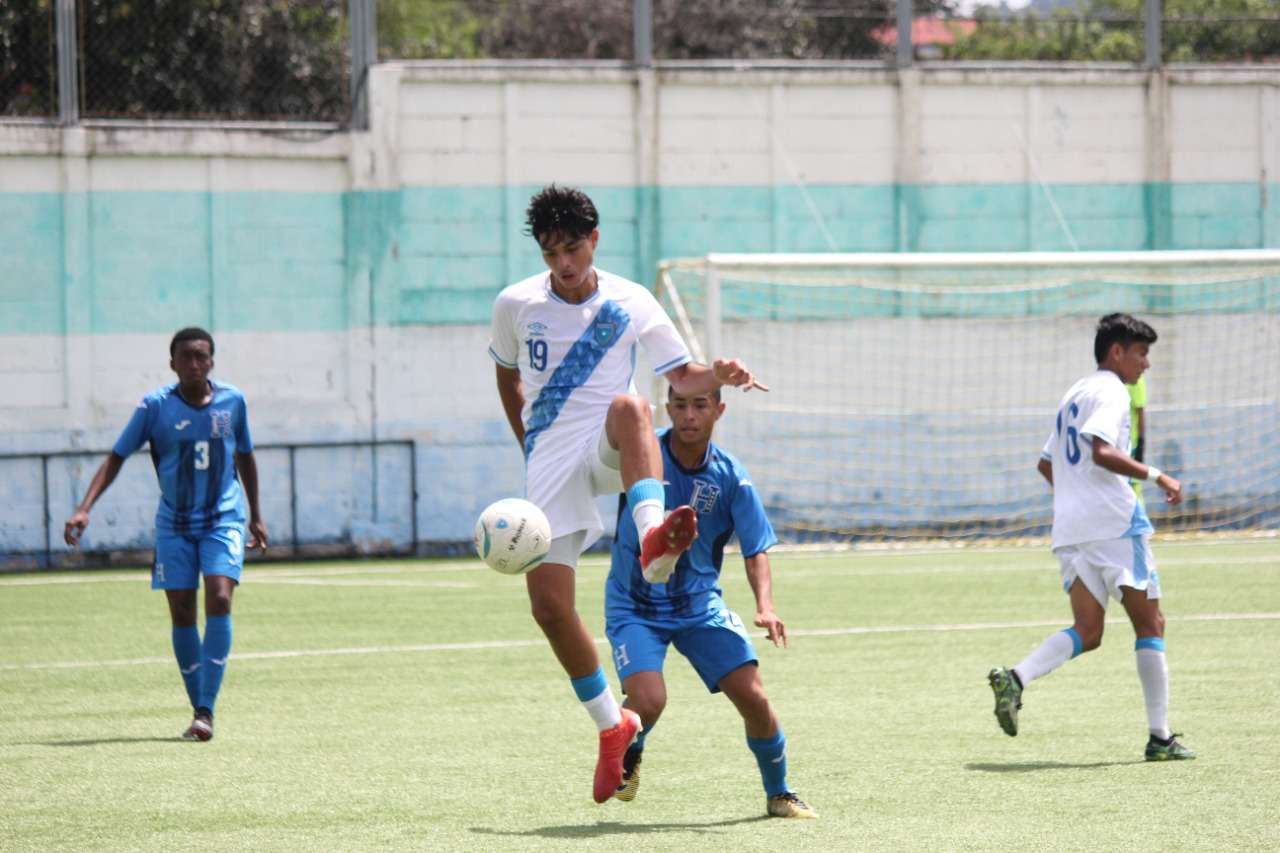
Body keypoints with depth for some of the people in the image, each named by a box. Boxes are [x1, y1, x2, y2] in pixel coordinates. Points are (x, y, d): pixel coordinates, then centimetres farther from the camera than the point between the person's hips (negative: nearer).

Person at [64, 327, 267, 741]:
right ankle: (198, 710, 13)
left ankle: (206, 711, -19)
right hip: (174, 525, 0)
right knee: (182, 614, -1)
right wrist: (84, 508, -18)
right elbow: (116, 457, -6)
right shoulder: (155, 407, -8)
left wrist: (256, 516, 19)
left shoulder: (232, 401, -2)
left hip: (223, 520, 0)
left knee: (219, 601, -18)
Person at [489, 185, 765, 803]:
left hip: (607, 451, -2)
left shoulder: (631, 305, 2)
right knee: (548, 606, -9)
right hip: (549, 464, 2)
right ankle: (612, 726, 10)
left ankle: (652, 537, -61)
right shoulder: (516, 305, 6)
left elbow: (680, 374, 8)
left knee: (628, 406, -39)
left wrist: (719, 376, -13)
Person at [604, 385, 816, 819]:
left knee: (752, 697, -8)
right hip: (634, 605, -2)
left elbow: (756, 551, -8)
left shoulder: (731, 478, -8)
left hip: (700, 604, 2)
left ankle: (778, 794, 17)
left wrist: (765, 605, -23)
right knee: (648, 701, -23)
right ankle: (627, 755, 14)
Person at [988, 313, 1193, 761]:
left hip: (1069, 530, 8)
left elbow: (1046, 464, 30)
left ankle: (1016, 678, -23)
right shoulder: (1110, 391, -6)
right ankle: (1160, 736, -2)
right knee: (1150, 624, 0)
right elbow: (1102, 451, -22)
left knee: (1087, 632, 2)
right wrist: (1156, 476, -18)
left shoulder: (1073, 395, 23)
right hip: (1113, 522, -8)